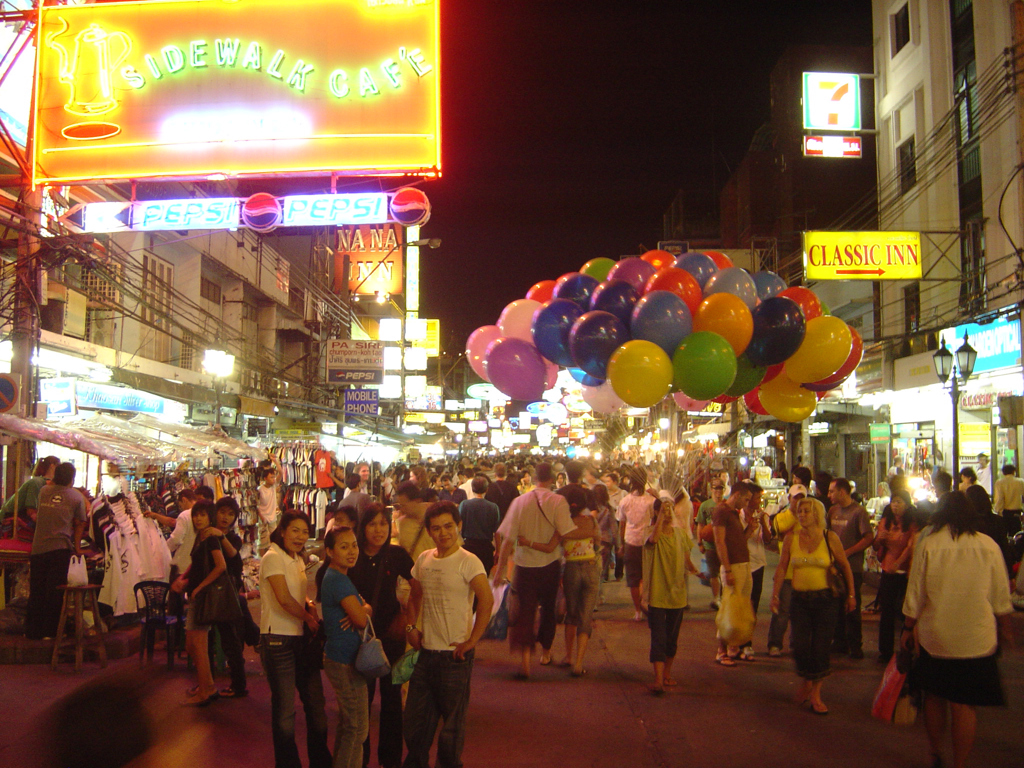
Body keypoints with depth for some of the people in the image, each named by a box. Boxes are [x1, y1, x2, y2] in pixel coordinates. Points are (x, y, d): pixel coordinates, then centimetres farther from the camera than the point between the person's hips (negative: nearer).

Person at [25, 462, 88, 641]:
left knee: (36, 591, 10)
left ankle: (32, 631, 15)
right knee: (54, 591, 3)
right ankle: (49, 631, 5)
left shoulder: (43, 491, 8)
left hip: (38, 547, 3)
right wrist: (77, 547, 14)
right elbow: (79, 525, 4)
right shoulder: (77, 497, 0)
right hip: (60, 548, -3)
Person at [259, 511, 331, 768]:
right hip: (278, 638, -8)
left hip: (301, 637, 8)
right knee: (284, 708, 2)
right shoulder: (272, 558, -11)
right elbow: (284, 599, -19)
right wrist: (309, 618, -7)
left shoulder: (298, 561, 15)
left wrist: (311, 607, -4)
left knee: (315, 702, 11)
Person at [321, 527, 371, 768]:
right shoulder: (338, 579, -20)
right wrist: (367, 608, -2)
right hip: (346, 662, -11)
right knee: (358, 729, -1)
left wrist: (359, 610, -8)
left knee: (346, 723, 22)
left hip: (339, 658, 11)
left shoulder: (335, 576, 11)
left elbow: (358, 612, 15)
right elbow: (361, 619, -25)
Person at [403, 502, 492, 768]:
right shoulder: (424, 560, 7)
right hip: (426, 651, 6)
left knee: (452, 720, 7)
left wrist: (471, 642, -23)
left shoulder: (468, 562, -13)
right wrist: (410, 627, 7)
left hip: (454, 655, -6)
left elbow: (487, 601, -25)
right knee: (415, 718, 16)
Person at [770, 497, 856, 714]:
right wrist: (775, 594, 3)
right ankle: (807, 683, 27)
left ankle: (816, 694, 15)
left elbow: (845, 566, 5)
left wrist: (851, 595, 5)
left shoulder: (830, 537, -4)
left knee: (821, 646, 0)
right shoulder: (791, 538, 1)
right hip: (799, 599, 2)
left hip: (825, 599, -2)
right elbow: (782, 567, 6)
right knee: (800, 645, -2)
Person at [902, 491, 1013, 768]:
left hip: (934, 636, 0)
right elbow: (1001, 596, 4)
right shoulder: (988, 546, -4)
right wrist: (1005, 628, 20)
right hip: (976, 639, 0)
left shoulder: (928, 543, -7)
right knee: (964, 705, 6)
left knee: (934, 697, 17)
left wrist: (908, 628, 8)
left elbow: (915, 593, -4)